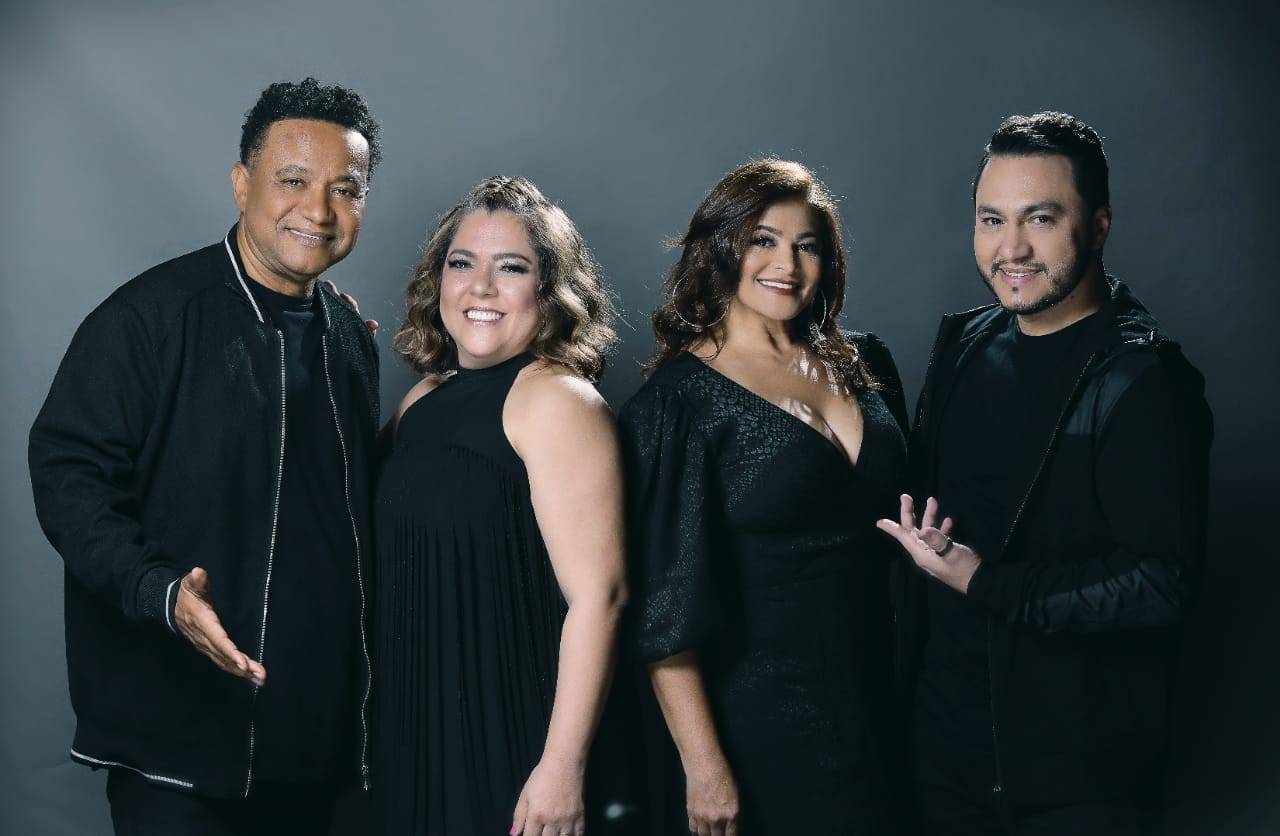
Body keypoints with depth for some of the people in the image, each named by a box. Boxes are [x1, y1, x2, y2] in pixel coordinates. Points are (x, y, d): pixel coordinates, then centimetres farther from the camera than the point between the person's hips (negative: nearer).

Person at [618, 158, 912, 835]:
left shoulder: (862, 368, 6)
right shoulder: (679, 398, -10)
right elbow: (665, 602, -13)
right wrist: (703, 765, -16)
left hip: (872, 703, 6)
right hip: (756, 721, -5)